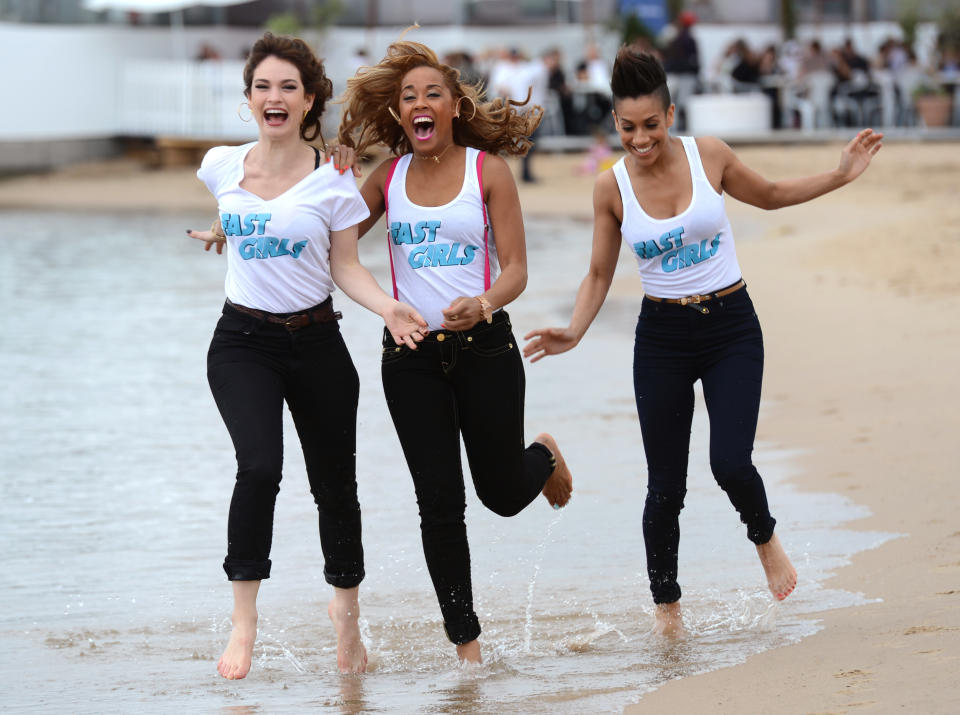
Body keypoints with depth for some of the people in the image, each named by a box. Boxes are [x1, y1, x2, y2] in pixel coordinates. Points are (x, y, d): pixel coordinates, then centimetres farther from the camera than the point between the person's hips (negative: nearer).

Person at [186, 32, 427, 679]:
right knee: (260, 464, -24)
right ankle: (243, 619, -18)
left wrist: (388, 307, -17)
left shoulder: (333, 180, -6)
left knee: (334, 482, 9)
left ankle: (347, 606, 35)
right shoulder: (222, 166, 1)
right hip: (242, 341, 0)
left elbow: (346, 267, -4)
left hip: (315, 342, 0)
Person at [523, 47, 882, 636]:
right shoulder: (612, 188, -5)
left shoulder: (708, 155, -5)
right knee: (666, 487, 1)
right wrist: (573, 333, -13)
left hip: (731, 328, 0)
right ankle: (666, 605, 21)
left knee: (731, 463, -17)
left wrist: (841, 176, 4)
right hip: (662, 337, 0)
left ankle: (765, 537, 17)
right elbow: (600, 276, 3)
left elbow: (768, 195, 13)